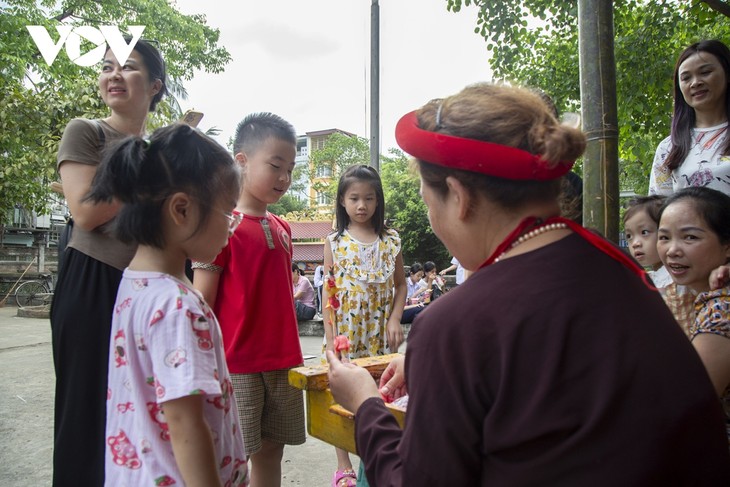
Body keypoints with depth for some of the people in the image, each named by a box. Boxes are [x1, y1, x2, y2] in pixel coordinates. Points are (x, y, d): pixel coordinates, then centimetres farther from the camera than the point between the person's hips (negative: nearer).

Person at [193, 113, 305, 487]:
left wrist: (292, 355, 16)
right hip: (236, 367, -6)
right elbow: (202, 302, -11)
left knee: (271, 451, 16)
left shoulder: (282, 229, 10)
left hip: (284, 364, 7)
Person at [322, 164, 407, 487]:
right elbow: (328, 292, -1)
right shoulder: (334, 242, -1)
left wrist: (395, 319, -7)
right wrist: (330, 337, -6)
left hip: (380, 333, 1)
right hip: (345, 332, -1)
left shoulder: (391, 241, 3)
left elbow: (400, 284, 8)